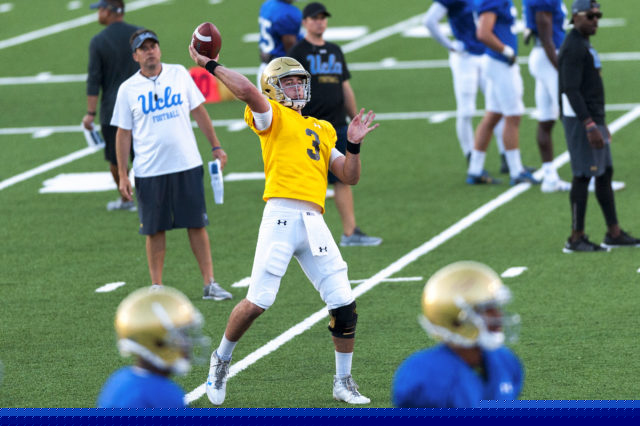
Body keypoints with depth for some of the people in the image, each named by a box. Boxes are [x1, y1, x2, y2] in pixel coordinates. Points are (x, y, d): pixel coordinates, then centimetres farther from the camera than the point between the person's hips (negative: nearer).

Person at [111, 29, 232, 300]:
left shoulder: (179, 74, 5)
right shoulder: (128, 89, 1)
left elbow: (199, 112, 13)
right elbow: (123, 133, 4)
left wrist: (216, 147, 9)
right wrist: (122, 175, -2)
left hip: (187, 165, 1)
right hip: (149, 170, -1)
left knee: (197, 224, 1)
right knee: (155, 229, 3)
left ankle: (209, 283, 6)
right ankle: (156, 286, 12)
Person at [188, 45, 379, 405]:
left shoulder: (321, 130, 26)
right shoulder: (271, 117, 9)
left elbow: (350, 177, 22)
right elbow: (247, 90, -12)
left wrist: (354, 145, 7)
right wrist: (209, 65, -8)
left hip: (314, 223, 5)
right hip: (281, 216, -5)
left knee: (345, 305, -1)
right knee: (258, 302, -8)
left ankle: (344, 382, 15)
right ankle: (222, 360, 17)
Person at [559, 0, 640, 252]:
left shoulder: (584, 45, 18)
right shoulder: (573, 48, -15)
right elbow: (571, 90, -22)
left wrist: (601, 124, 24)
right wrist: (590, 126, -26)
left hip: (593, 120, 11)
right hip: (580, 121, -11)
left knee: (605, 174, 11)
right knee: (583, 176, -9)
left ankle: (613, 233, 16)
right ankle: (576, 239, -6)